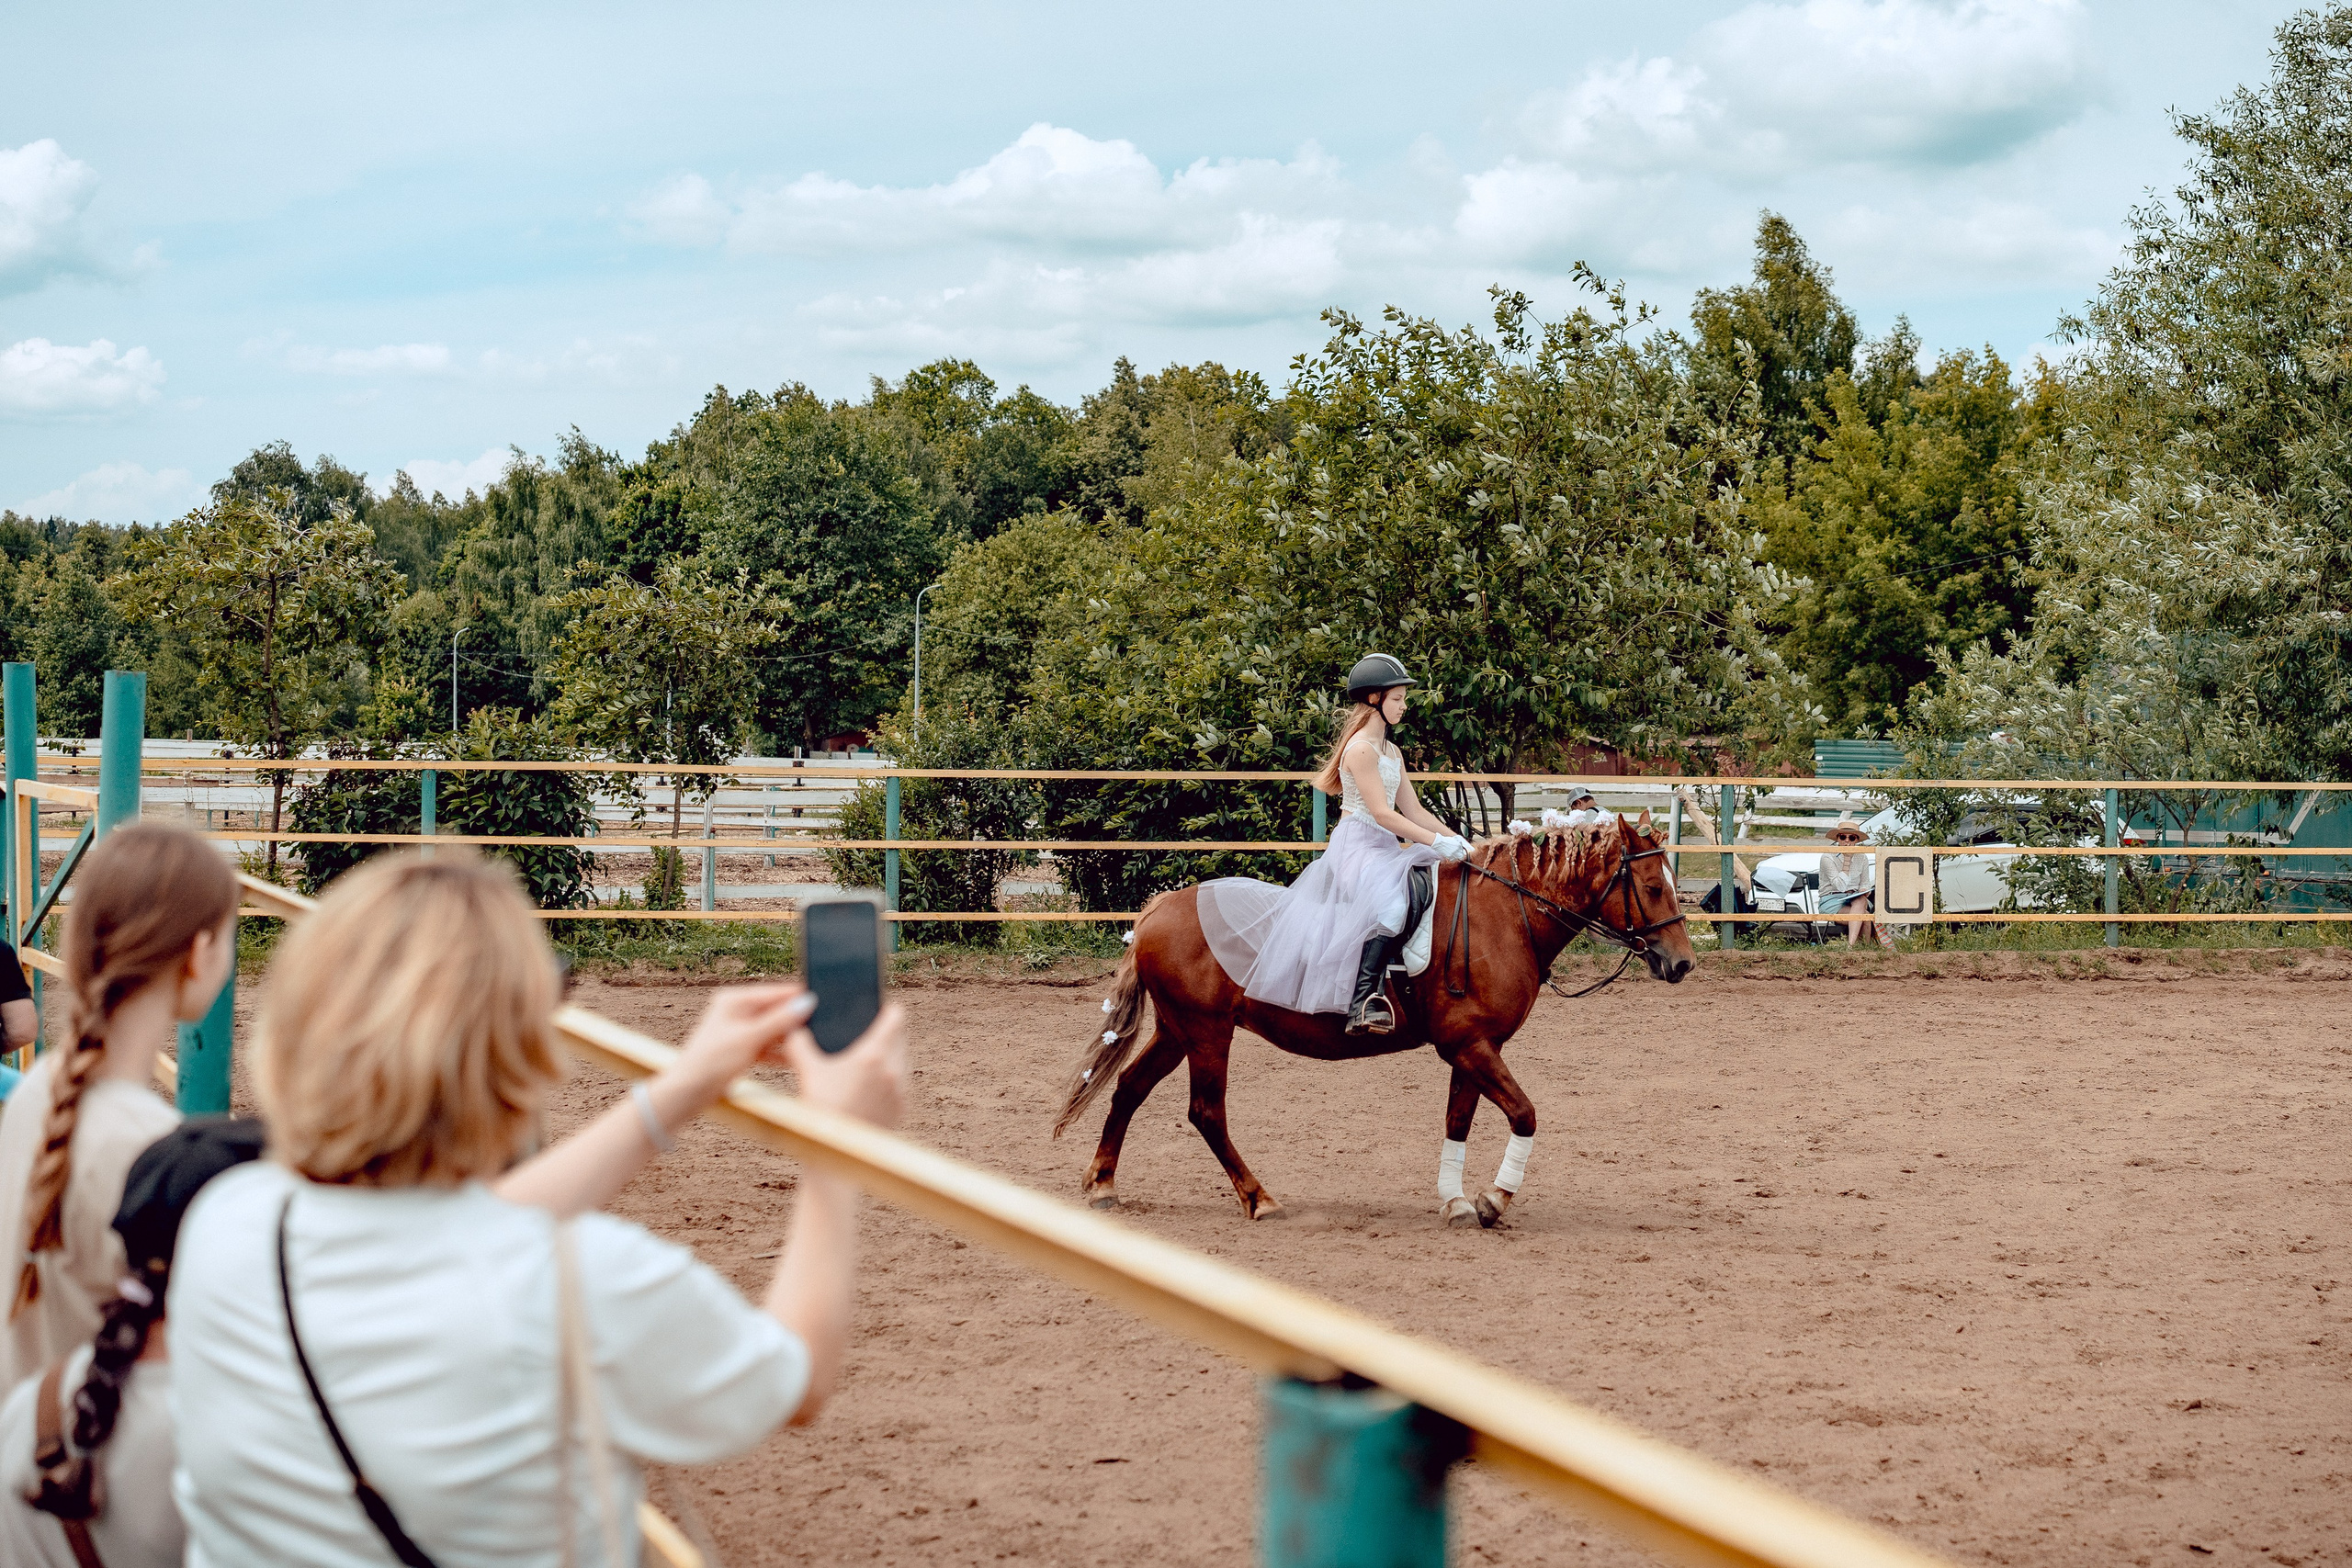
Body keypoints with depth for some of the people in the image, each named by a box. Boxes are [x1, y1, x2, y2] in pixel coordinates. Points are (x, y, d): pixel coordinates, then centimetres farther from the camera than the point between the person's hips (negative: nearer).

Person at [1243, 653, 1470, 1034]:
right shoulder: (1361, 749, -11)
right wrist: (1437, 841, -21)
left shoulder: (1392, 752, 20)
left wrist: (1457, 840, 5)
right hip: (1357, 846, -11)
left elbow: (1413, 811, 18)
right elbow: (1381, 813, -18)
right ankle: (1364, 1002, -42)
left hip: (1385, 848, 11)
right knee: (1393, 901, -37)